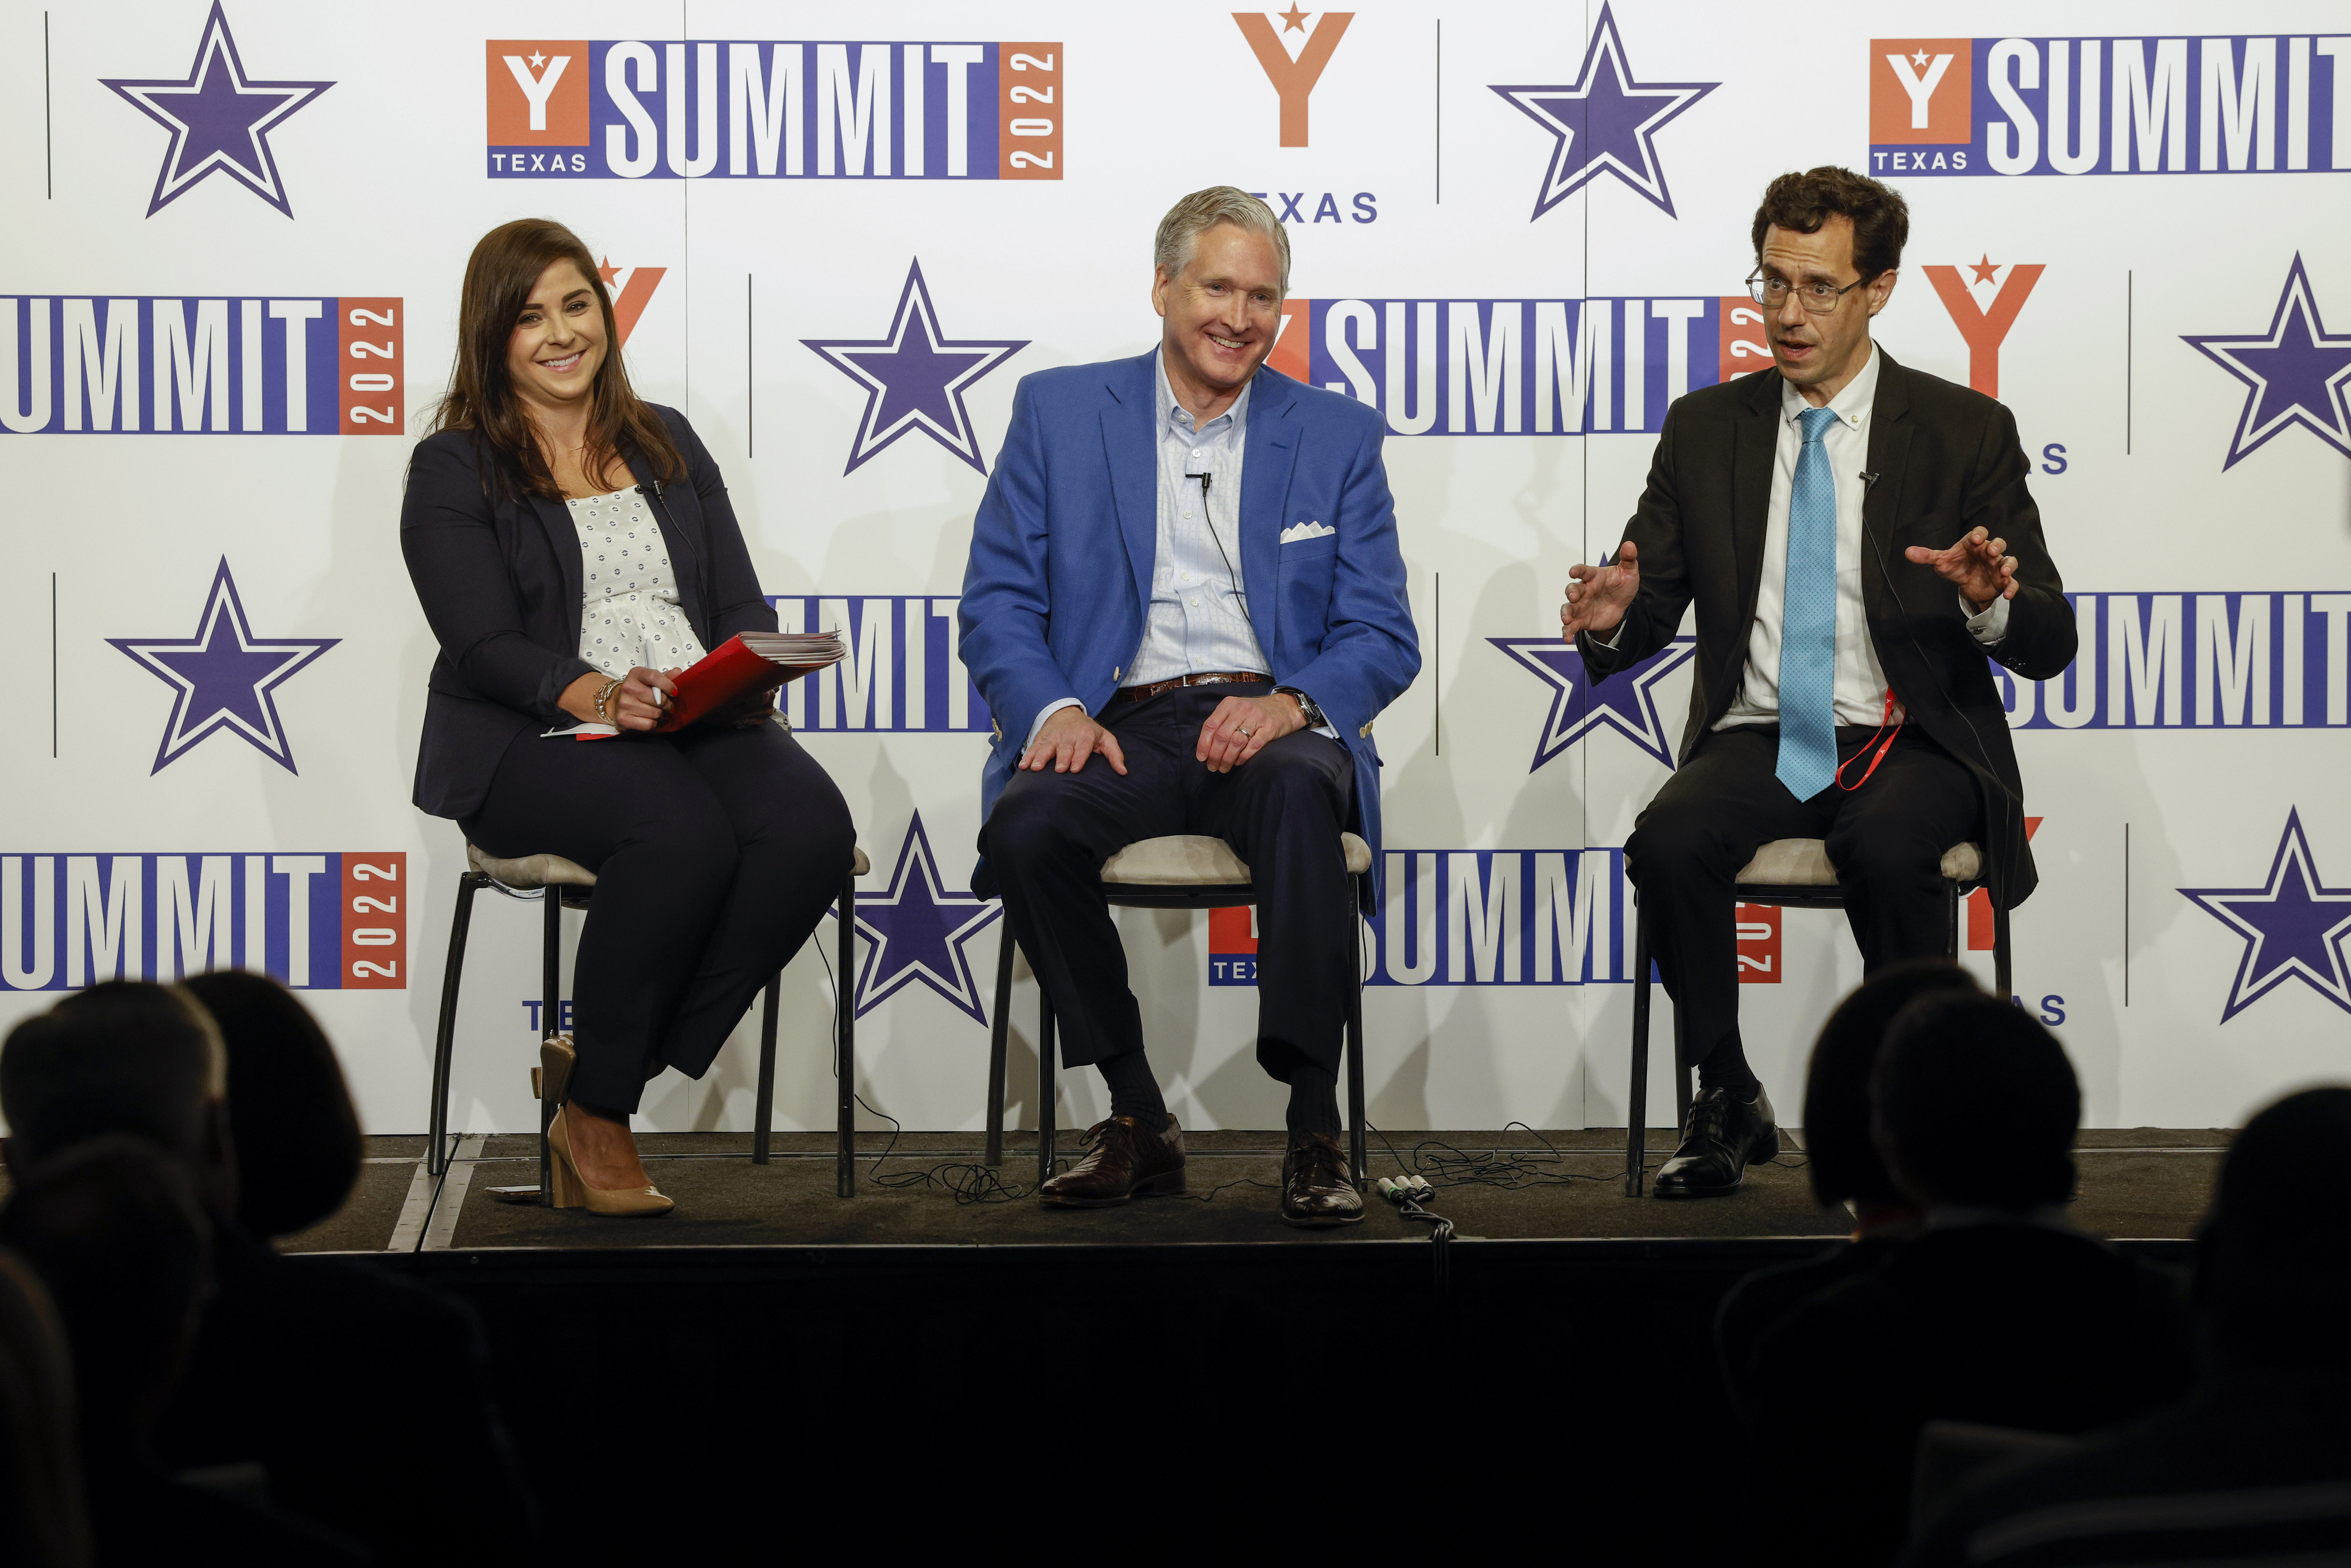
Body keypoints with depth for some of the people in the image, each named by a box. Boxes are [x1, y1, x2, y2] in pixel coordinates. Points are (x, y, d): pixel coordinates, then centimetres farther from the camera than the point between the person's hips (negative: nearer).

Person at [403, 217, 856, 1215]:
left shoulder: (668, 443, 22)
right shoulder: (453, 468, 6)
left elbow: (741, 606, 15)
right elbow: (485, 646, -7)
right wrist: (597, 696, -26)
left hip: (701, 726, 5)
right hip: (536, 742, -5)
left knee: (812, 825, -28)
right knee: (683, 832, -36)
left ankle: (606, 1067, -17)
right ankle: (592, 1111, -19)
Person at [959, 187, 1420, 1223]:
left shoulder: (1337, 436, 14)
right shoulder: (1059, 413, 13)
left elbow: (1383, 639, 8)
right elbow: (997, 604, 8)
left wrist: (1291, 704, -14)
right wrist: (1051, 711, -13)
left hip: (1268, 727, 0)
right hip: (1121, 728, 1)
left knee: (1299, 791, -37)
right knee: (1024, 826, -32)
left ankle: (1314, 1131, -33)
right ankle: (1138, 1124, -16)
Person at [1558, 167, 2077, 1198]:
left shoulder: (1966, 433, 5)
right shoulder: (1705, 429, 12)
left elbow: (2049, 647, 1)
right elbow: (1645, 619, 11)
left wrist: (1991, 605, -23)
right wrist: (1613, 617, -14)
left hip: (1910, 744, -2)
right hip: (1756, 743, 2)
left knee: (1888, 850, -36)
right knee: (1668, 842, -31)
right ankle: (1727, 1105, -12)